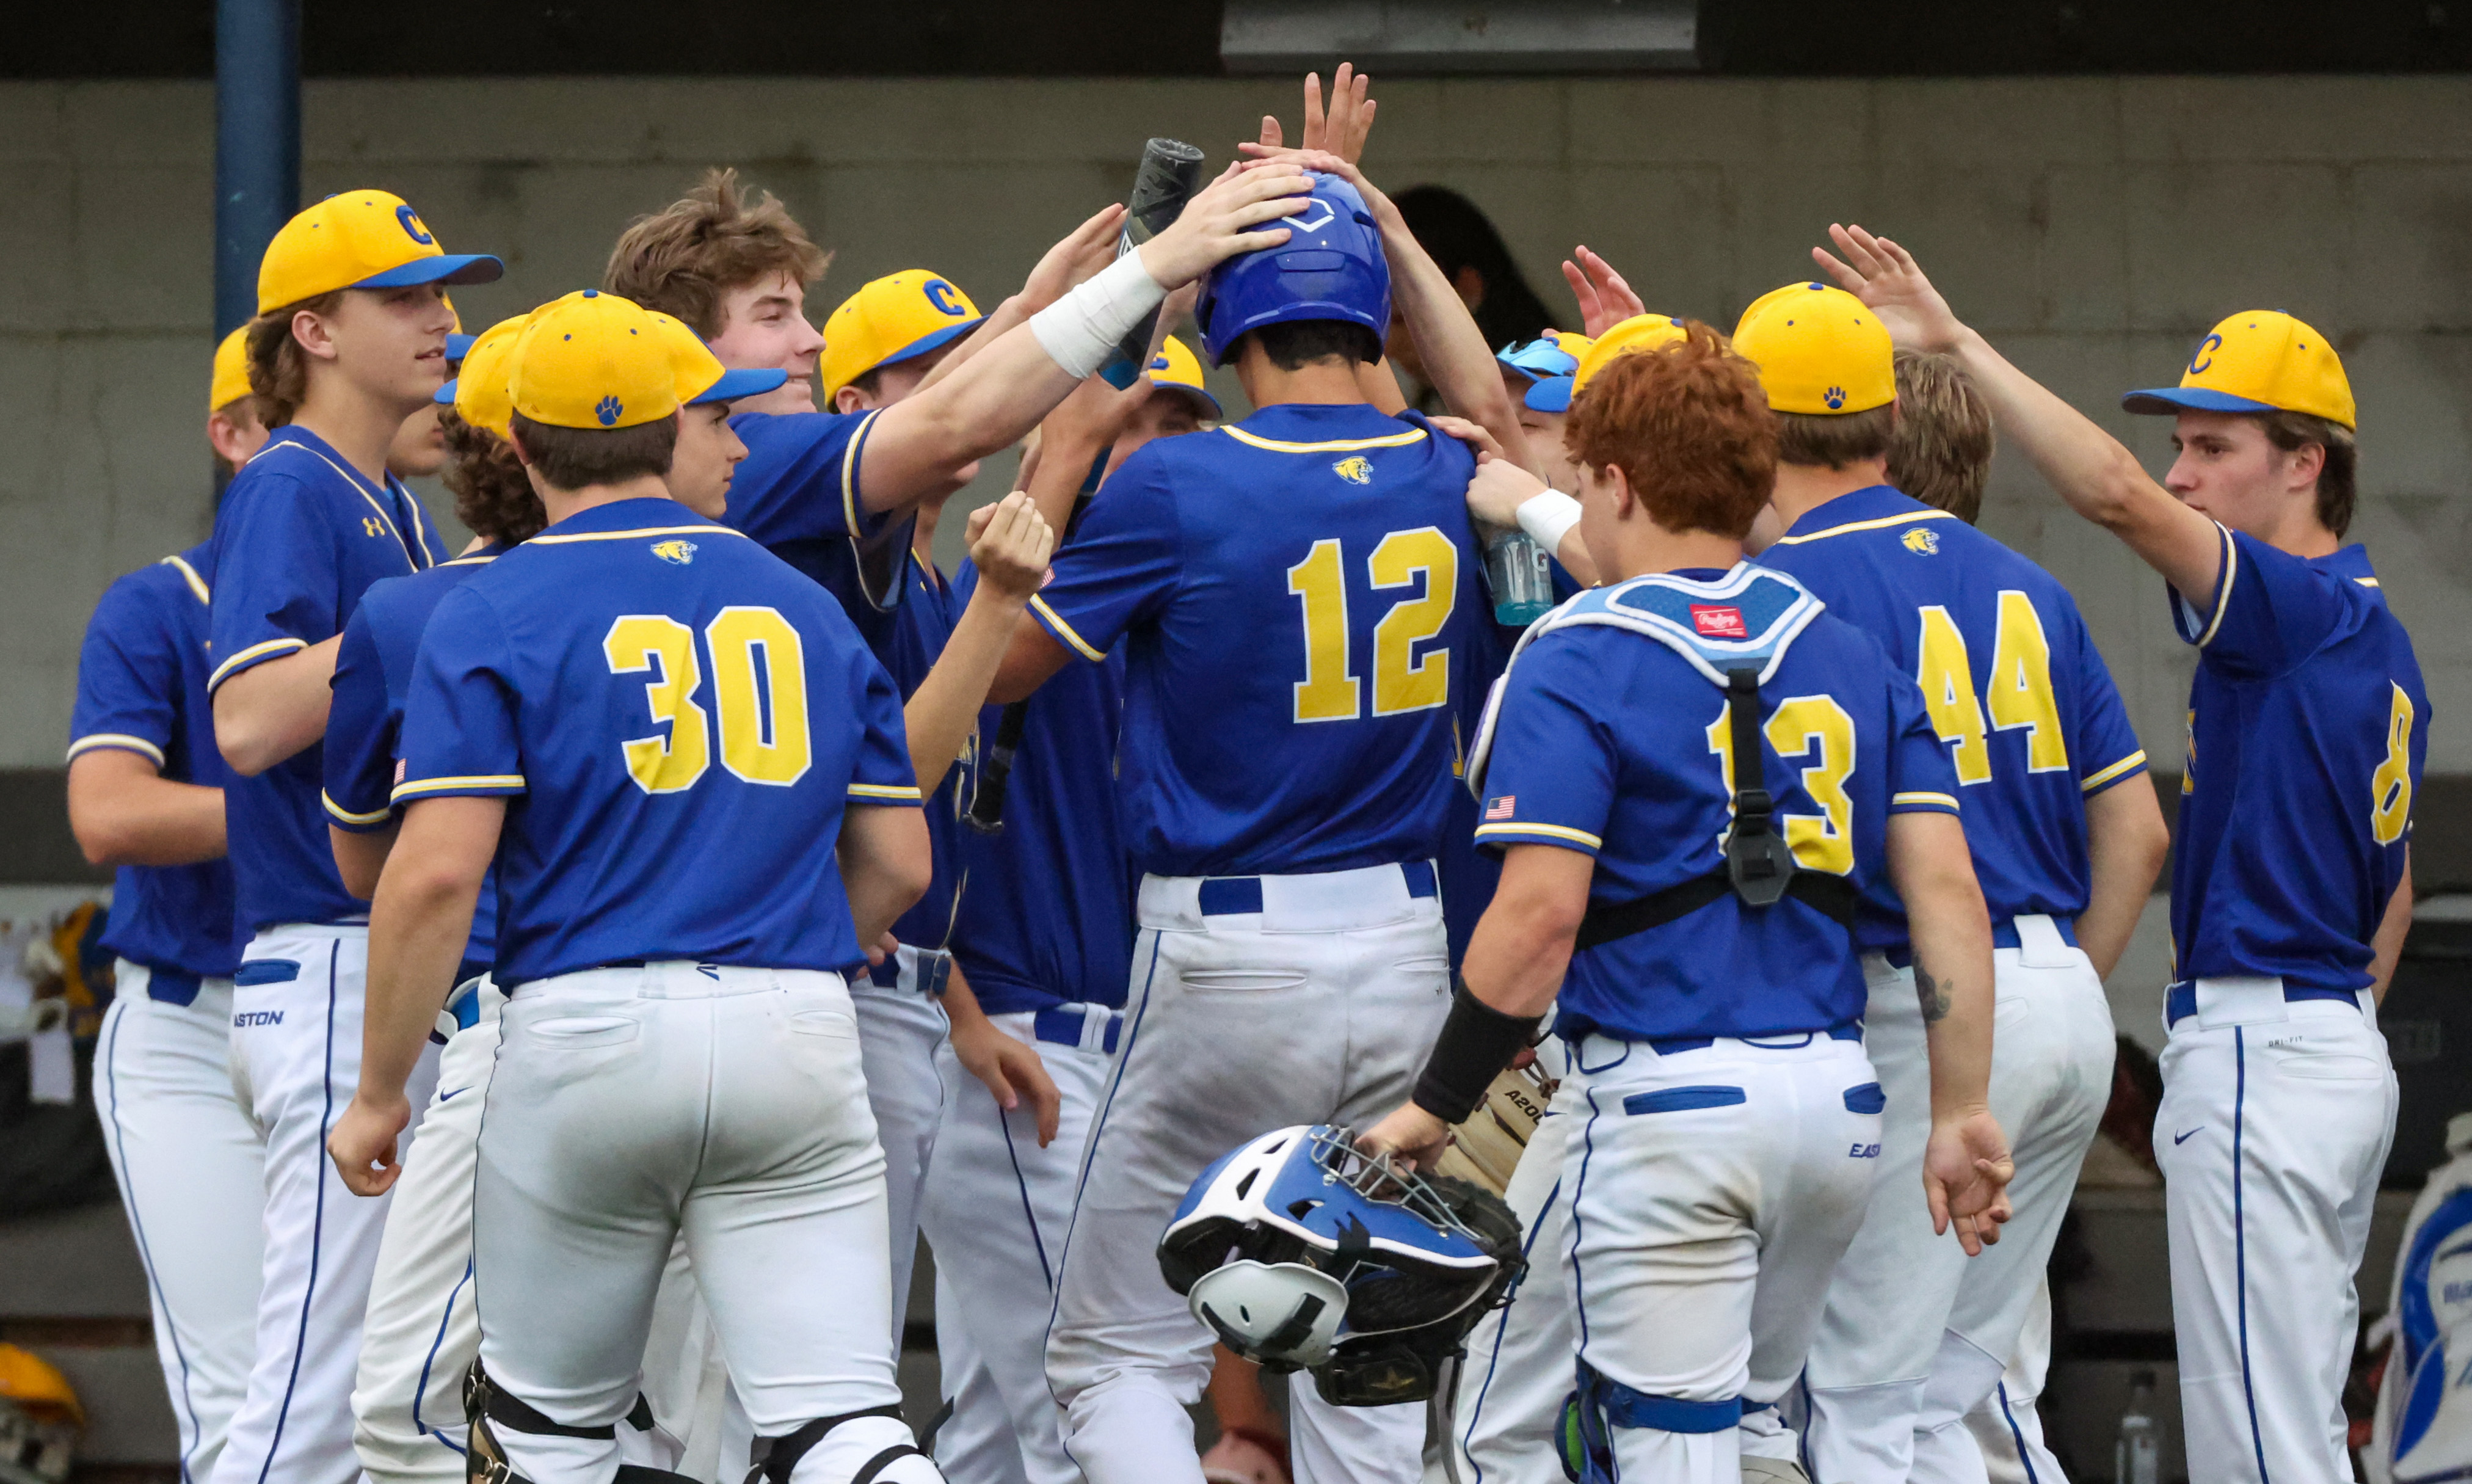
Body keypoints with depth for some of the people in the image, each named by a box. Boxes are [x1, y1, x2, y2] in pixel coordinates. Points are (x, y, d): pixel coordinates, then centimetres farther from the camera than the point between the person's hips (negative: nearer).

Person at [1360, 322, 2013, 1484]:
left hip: (1667, 1099, -6)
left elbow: (1541, 916, -15)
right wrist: (1962, 1114, 9)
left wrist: (1432, 1109, -9)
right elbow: (1946, 890, 6)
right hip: (1835, 1095, 6)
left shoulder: (1574, 666, -6)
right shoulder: (1852, 657, 11)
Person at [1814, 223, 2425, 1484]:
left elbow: (2113, 494, -28)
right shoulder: (2371, 631, 16)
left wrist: (1956, 343, -27)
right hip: (2337, 1040, 10)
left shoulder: (2303, 609, -14)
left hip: (2257, 1049, -10)